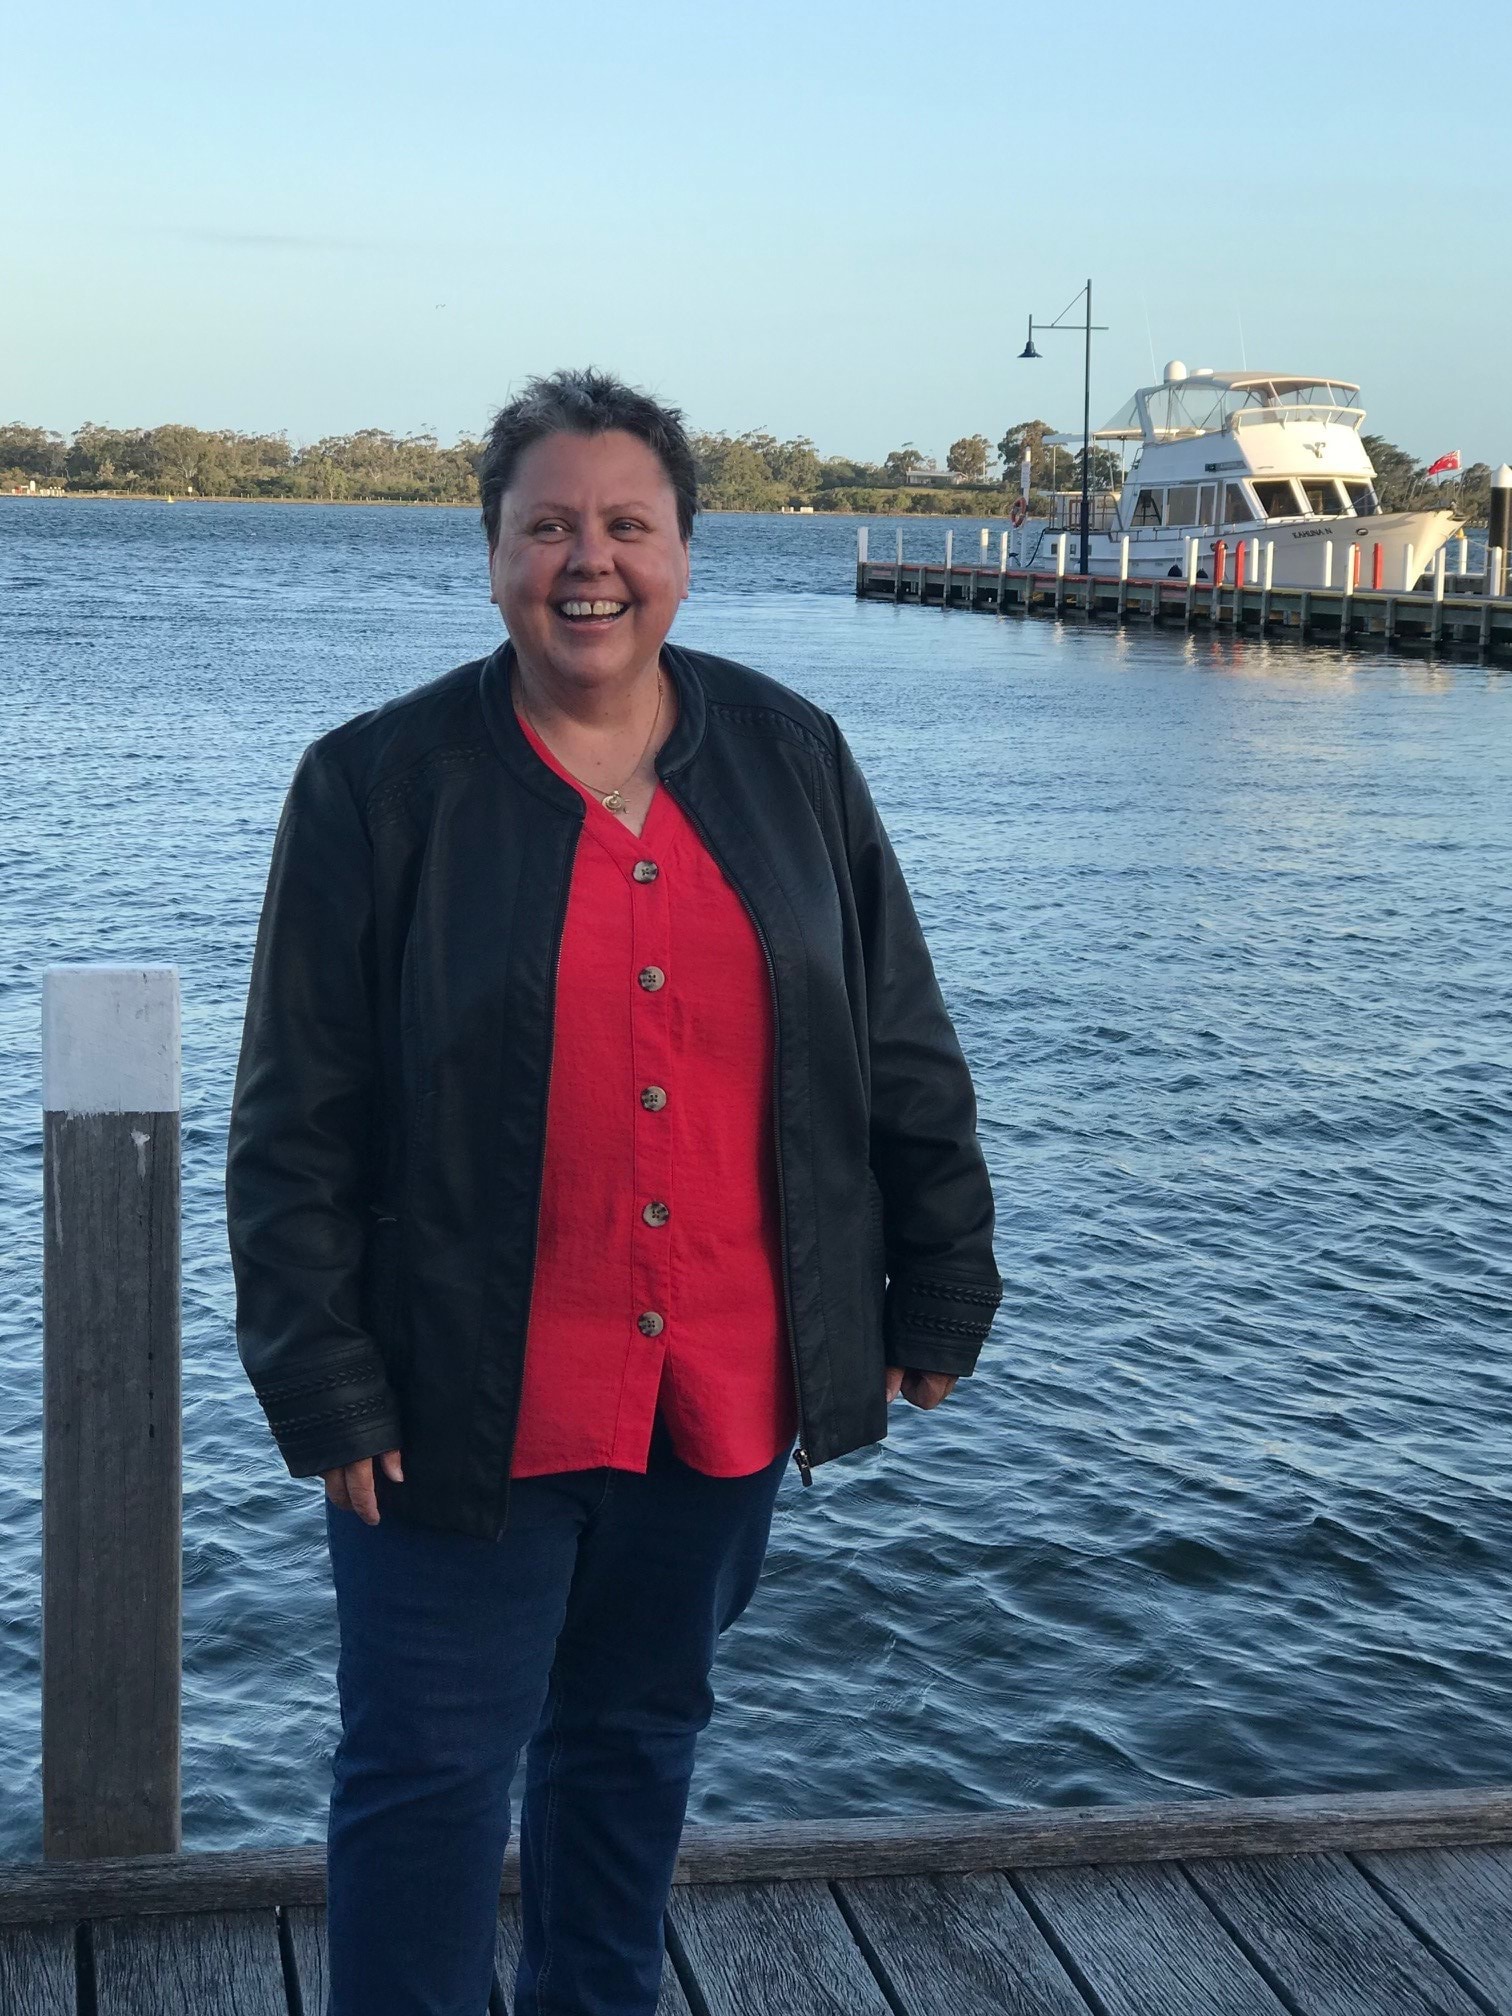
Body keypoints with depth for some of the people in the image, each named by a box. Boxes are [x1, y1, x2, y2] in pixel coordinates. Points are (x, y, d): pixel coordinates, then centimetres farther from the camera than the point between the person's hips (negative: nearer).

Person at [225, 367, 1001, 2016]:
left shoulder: (791, 760, 3)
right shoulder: (378, 785, -6)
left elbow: (903, 1056, 9)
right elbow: (296, 1127, -6)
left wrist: (942, 1291, 8)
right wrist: (324, 1386, -10)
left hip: (724, 1386, 4)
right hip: (468, 1401, -3)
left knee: (637, 1734, 20)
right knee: (430, 1771, 4)